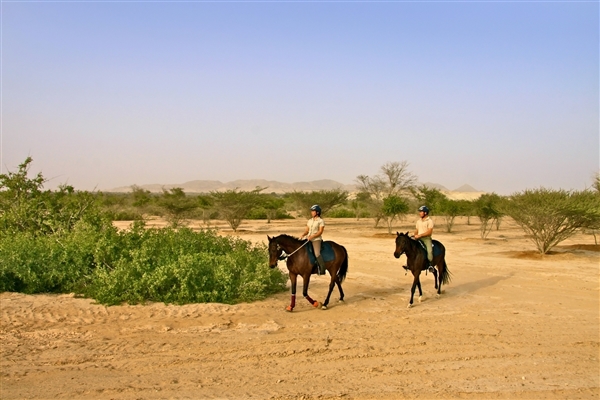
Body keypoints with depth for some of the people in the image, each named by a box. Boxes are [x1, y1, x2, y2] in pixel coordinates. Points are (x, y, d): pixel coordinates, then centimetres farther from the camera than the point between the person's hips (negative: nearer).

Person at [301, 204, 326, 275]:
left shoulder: (321, 221, -3)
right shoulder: (310, 221, 17)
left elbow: (320, 232, -11)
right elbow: (307, 230, 15)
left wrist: (312, 236, -21)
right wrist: (303, 235, -5)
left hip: (316, 239, -7)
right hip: (308, 239, 8)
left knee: (317, 253, -23)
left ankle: (322, 269, -16)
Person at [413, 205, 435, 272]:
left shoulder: (429, 221, -6)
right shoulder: (418, 221, 15)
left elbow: (429, 232, -15)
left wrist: (419, 235, -20)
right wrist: (415, 235, -3)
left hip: (426, 238, -6)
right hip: (418, 238, 7)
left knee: (429, 250, -30)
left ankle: (430, 264, -19)